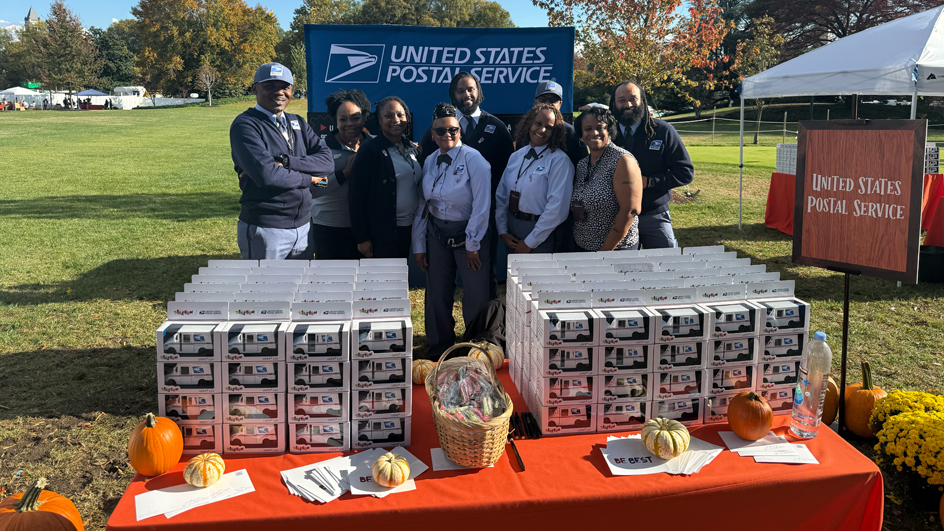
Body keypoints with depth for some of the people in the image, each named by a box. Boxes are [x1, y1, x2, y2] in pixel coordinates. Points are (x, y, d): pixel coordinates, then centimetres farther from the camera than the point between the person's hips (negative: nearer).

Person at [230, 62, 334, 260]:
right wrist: (309, 178, -8)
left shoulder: (298, 123, 13)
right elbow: (266, 175, -22)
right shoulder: (245, 125, -7)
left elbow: (327, 161, -1)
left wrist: (285, 162, -16)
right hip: (265, 229, -6)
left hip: (303, 226, 6)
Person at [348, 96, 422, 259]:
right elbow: (356, 198, -12)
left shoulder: (412, 148, 10)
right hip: (383, 234, -6)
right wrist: (362, 239, -15)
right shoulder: (369, 151, -11)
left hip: (410, 229, 6)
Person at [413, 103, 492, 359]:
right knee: (437, 294, 11)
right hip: (436, 233, 5)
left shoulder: (473, 159, -11)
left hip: (468, 233, -5)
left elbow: (482, 205, -13)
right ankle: (440, 346, 29)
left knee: (475, 297, 1)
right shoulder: (430, 162, 6)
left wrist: (472, 244, -12)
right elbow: (422, 205, 9)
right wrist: (418, 245, 7)